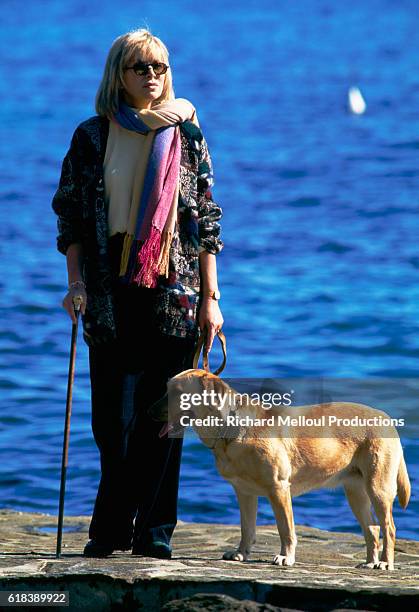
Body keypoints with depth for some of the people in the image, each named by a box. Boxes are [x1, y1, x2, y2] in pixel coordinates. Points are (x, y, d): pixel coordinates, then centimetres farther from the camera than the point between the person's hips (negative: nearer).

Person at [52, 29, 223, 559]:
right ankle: (114, 529, 11)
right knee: (110, 414, 2)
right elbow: (70, 212, 8)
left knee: (161, 412, -2)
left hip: (173, 285, -1)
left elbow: (205, 218, 6)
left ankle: (153, 530, 3)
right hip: (111, 287, 1)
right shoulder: (92, 137, 7)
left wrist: (210, 296, 1)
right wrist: (76, 278, -4)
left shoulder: (184, 133, 6)